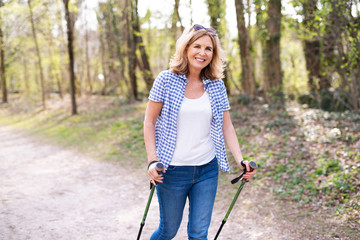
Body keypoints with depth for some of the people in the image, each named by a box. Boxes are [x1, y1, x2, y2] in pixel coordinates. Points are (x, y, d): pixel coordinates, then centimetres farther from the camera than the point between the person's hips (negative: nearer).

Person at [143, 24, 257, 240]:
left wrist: (240, 160, -6)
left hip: (207, 170, 3)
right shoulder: (167, 80, -6)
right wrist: (152, 160, -13)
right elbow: (149, 122, -4)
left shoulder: (217, 86, 3)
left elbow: (227, 127, 6)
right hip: (173, 170, -3)